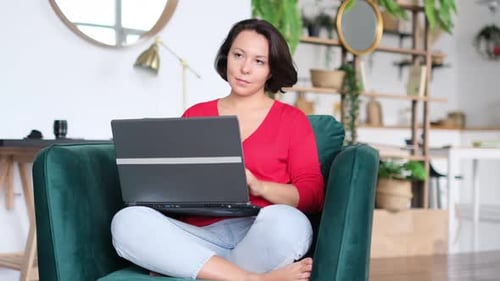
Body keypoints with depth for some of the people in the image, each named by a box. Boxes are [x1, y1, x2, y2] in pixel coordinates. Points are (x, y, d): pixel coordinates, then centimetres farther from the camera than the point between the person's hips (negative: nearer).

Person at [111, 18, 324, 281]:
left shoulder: (292, 120, 13)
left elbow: (313, 196, 3)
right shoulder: (195, 116, 20)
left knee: (287, 222, -38)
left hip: (261, 237, -2)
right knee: (127, 221, -27)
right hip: (200, 236, 2)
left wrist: (259, 187, -14)